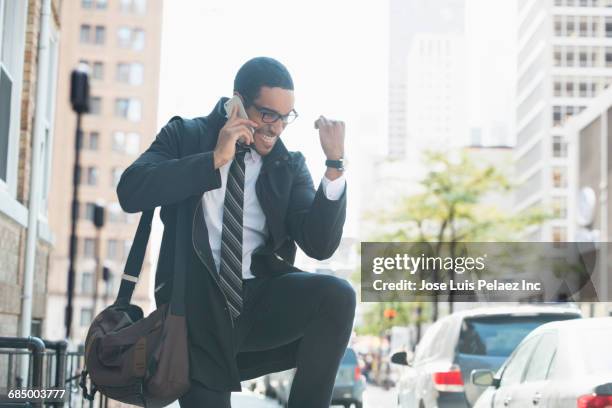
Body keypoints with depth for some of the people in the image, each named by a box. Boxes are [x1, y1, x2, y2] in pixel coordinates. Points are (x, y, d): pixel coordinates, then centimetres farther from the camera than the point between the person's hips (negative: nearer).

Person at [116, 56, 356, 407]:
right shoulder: (185, 136, 6)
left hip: (262, 301, 1)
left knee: (337, 295, -25)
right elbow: (130, 192, -11)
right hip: (198, 306, -1)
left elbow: (320, 245, -4)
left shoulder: (289, 165, 8)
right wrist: (215, 159, -15)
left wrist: (335, 163, -13)